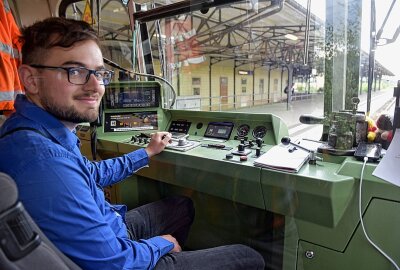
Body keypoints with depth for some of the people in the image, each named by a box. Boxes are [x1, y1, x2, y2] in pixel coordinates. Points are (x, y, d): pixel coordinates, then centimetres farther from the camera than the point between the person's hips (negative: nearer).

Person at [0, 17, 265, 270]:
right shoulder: (44, 159, -36)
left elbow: (93, 174, 12)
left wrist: (148, 152, 18)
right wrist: (161, 244, -9)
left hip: (111, 228, 9)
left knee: (183, 205, 29)